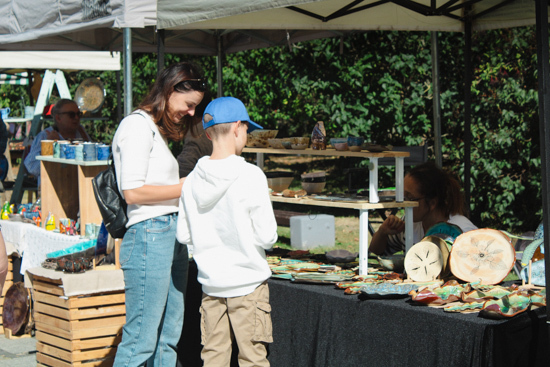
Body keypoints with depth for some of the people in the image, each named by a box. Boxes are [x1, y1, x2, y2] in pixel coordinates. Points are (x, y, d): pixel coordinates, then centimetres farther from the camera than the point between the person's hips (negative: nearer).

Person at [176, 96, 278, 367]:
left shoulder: (193, 180, -1)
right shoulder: (250, 176, -15)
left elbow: (183, 235, 3)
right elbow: (266, 236, -15)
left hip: (210, 282, 5)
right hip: (247, 283, -4)